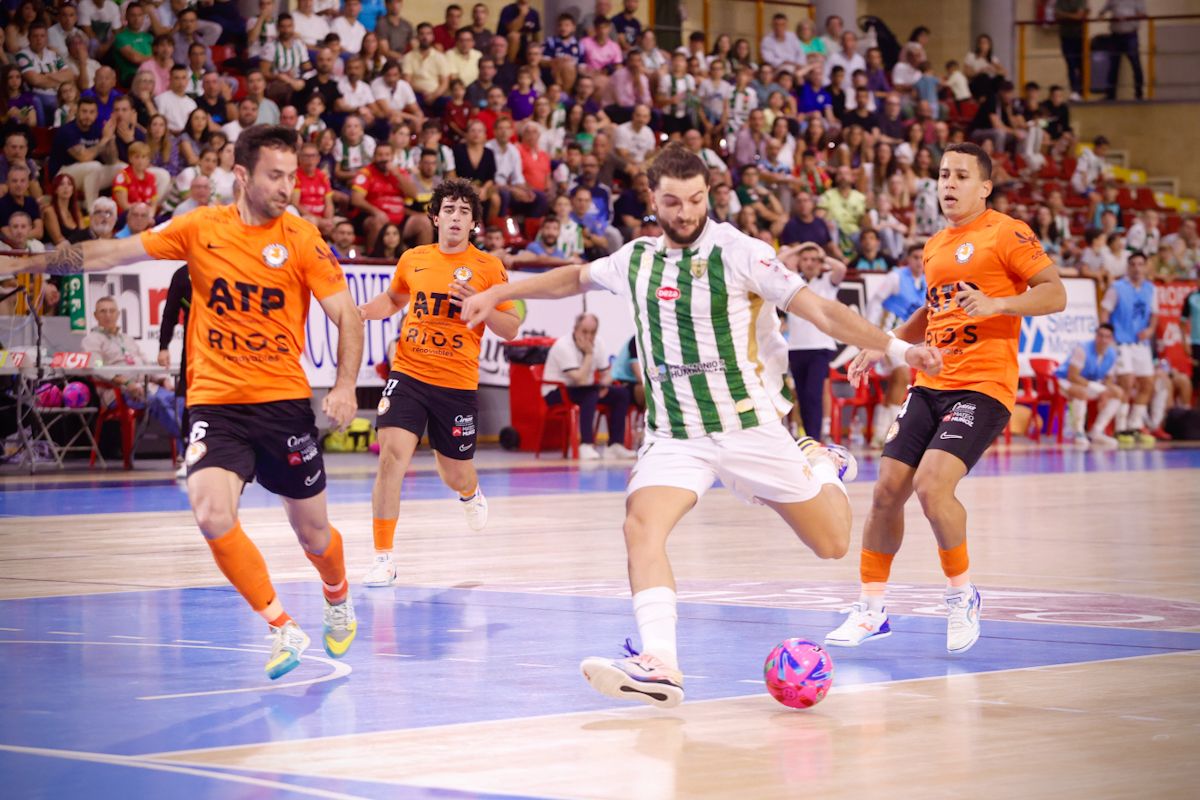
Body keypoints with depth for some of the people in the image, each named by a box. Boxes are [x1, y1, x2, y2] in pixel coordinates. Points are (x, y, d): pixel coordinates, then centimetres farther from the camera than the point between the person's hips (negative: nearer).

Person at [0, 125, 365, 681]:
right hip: (214, 401, 1)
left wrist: (345, 386, -18)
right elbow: (113, 254, 4)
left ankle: (338, 602, 43)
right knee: (212, 515, -21)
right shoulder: (200, 228, 0)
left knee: (311, 530, 8)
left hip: (284, 401, -1)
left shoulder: (301, 239, -5)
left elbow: (347, 315, -3)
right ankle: (284, 630, -7)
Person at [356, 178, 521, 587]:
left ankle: (471, 494, 53)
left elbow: (511, 328, -1)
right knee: (392, 456, -18)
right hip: (408, 374, 1)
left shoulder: (488, 267, -2)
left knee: (456, 475, 12)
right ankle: (383, 558, -10)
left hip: (458, 384, -1)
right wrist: (367, 310, 5)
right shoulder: (413, 259, 5)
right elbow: (394, 298, 25)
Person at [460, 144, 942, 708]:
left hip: (748, 424, -3)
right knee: (641, 526, -26)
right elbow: (575, 278, 26)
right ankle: (659, 667, -34)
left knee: (832, 544, 4)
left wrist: (896, 348, -26)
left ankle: (822, 466, 38)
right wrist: (497, 295, 32)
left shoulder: (738, 252, -10)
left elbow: (820, 310, -16)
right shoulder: (636, 259, 5)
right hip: (674, 435, 3)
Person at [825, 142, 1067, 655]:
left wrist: (996, 304, -24)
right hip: (930, 384, 7)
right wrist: (883, 345, 23)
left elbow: (1054, 294, -10)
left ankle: (962, 595, 0)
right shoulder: (935, 246, 19)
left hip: (983, 386, -7)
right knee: (887, 490, 1)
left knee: (932, 484, -23)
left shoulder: (1005, 233, -4)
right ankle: (871, 610, 15)